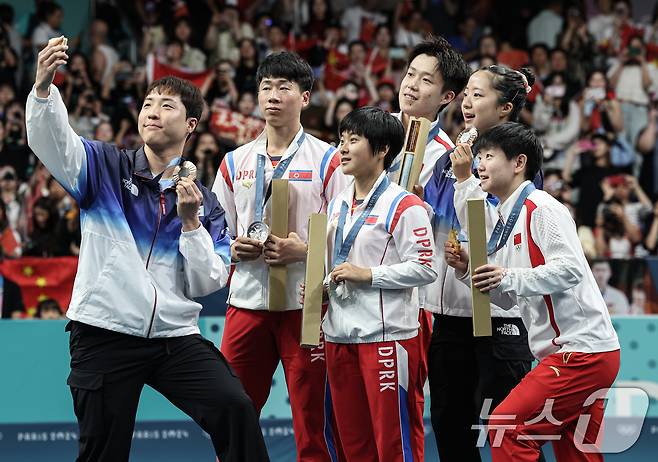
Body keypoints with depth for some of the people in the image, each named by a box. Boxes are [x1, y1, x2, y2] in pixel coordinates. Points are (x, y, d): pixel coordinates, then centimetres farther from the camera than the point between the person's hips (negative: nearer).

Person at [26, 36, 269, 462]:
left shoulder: (204, 203, 10)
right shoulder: (106, 167, 4)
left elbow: (207, 284, 4)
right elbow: (51, 140, -15)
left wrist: (190, 222, -9)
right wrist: (44, 86, -34)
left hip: (175, 337, 2)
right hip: (104, 334, -2)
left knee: (236, 409, -18)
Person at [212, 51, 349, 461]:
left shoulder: (328, 161, 1)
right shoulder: (235, 162, 13)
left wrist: (304, 250, -17)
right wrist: (235, 247, -3)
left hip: (306, 304, -4)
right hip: (247, 301, 4)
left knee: (313, 426, -2)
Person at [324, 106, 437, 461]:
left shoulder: (403, 205, -9)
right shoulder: (337, 205, 17)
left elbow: (425, 268, -14)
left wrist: (367, 275, -17)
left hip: (386, 335, -8)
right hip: (339, 335, 8)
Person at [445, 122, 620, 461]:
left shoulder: (542, 209, -10)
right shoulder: (506, 220, 19)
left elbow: (571, 268, -22)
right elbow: (507, 298, 22)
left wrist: (508, 277, -25)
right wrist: (469, 270, 7)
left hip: (582, 351, -10)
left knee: (506, 427, -13)